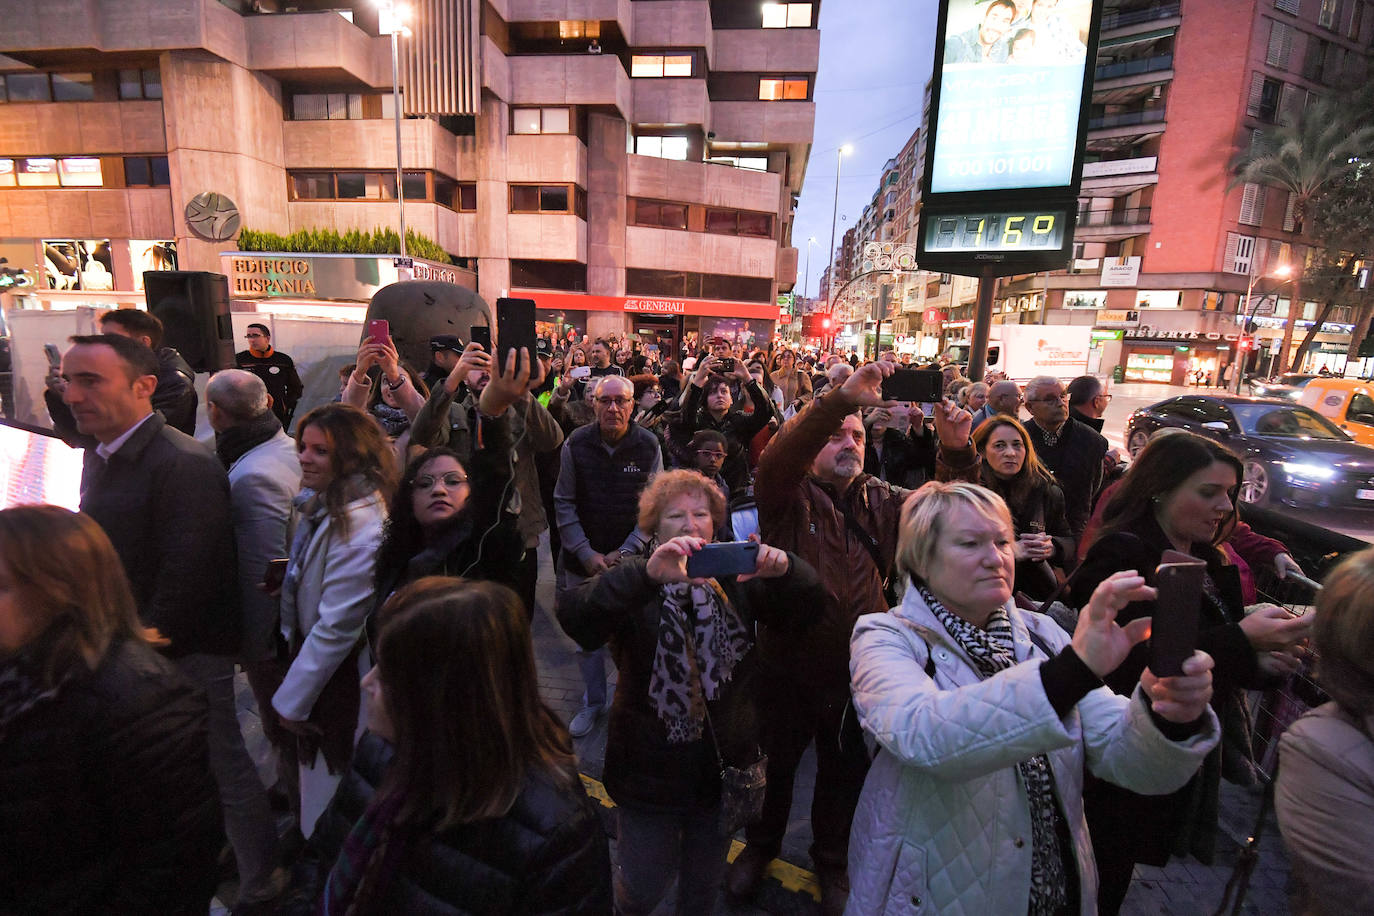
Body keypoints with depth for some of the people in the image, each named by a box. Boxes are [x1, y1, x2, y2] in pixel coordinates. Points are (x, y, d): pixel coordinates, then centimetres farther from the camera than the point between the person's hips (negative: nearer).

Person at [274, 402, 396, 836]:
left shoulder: (358, 527, -27)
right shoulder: (320, 506, 4)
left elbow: (336, 626, -23)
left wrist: (290, 700, -13)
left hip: (343, 684, -9)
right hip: (319, 670, 9)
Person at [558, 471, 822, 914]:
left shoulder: (736, 578, -2)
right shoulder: (636, 582, -12)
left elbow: (805, 606, -11)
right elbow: (575, 619, -31)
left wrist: (785, 569, -34)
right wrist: (647, 574, -47)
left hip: (725, 765, 3)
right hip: (651, 769, -2)